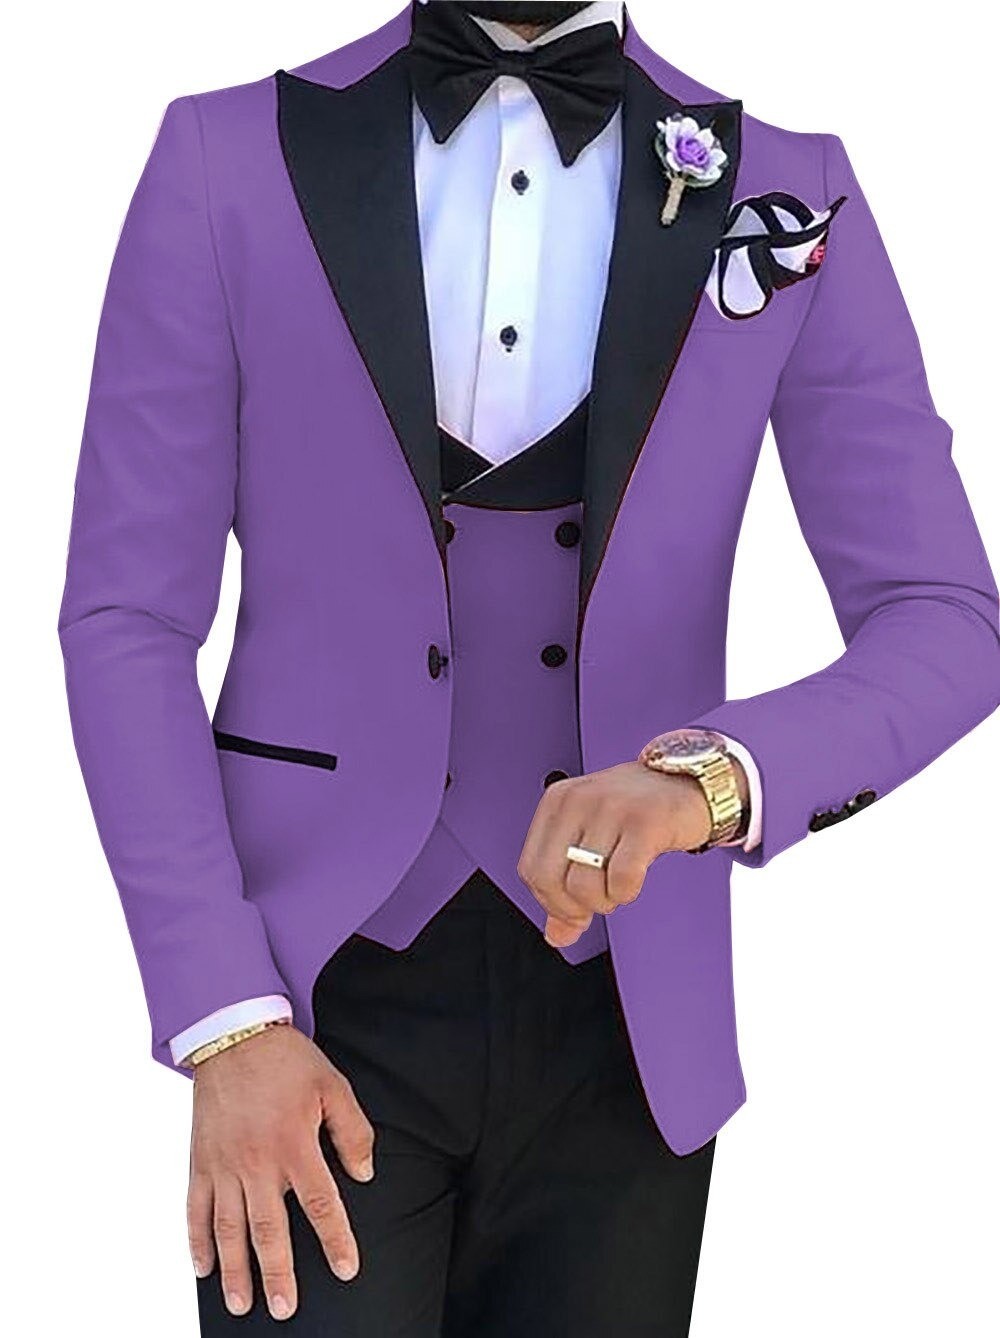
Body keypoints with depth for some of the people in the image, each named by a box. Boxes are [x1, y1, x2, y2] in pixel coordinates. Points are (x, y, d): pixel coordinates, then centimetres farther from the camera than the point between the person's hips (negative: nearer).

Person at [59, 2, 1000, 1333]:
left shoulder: (784, 195, -2)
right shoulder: (230, 161, -4)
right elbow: (125, 618, -5)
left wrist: (712, 775, -27)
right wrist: (225, 1023, -12)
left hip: (623, 1012, 2)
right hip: (326, 998, -1)